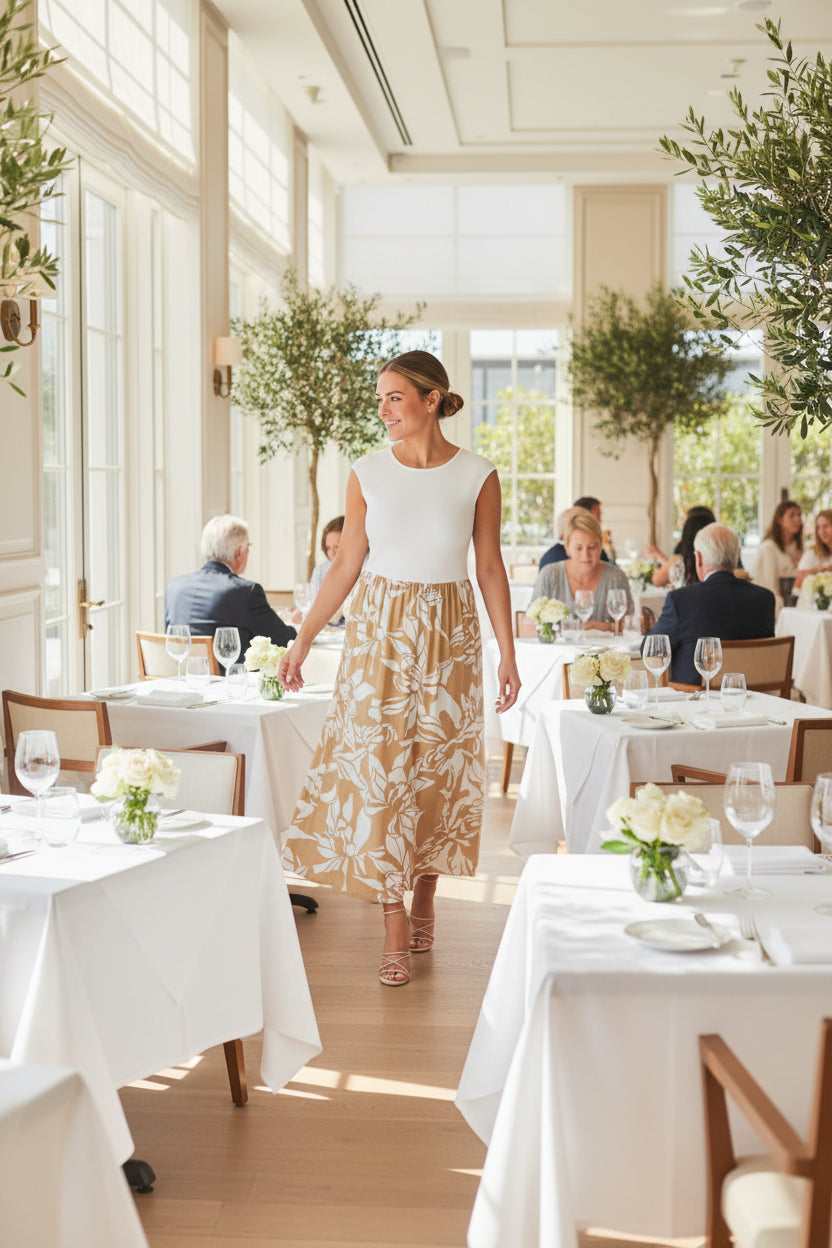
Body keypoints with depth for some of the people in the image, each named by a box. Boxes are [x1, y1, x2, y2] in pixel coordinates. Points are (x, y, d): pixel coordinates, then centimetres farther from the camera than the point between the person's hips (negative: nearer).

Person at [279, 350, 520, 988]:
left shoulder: (477, 476, -2)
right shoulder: (368, 473, 1)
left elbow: (490, 568, 3)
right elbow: (346, 565, 5)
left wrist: (509, 651, 0)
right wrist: (303, 641, 3)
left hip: (449, 635, 0)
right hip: (379, 631, 0)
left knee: (438, 768, 6)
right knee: (377, 767, -4)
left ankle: (424, 899, 27)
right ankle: (396, 928, 3)